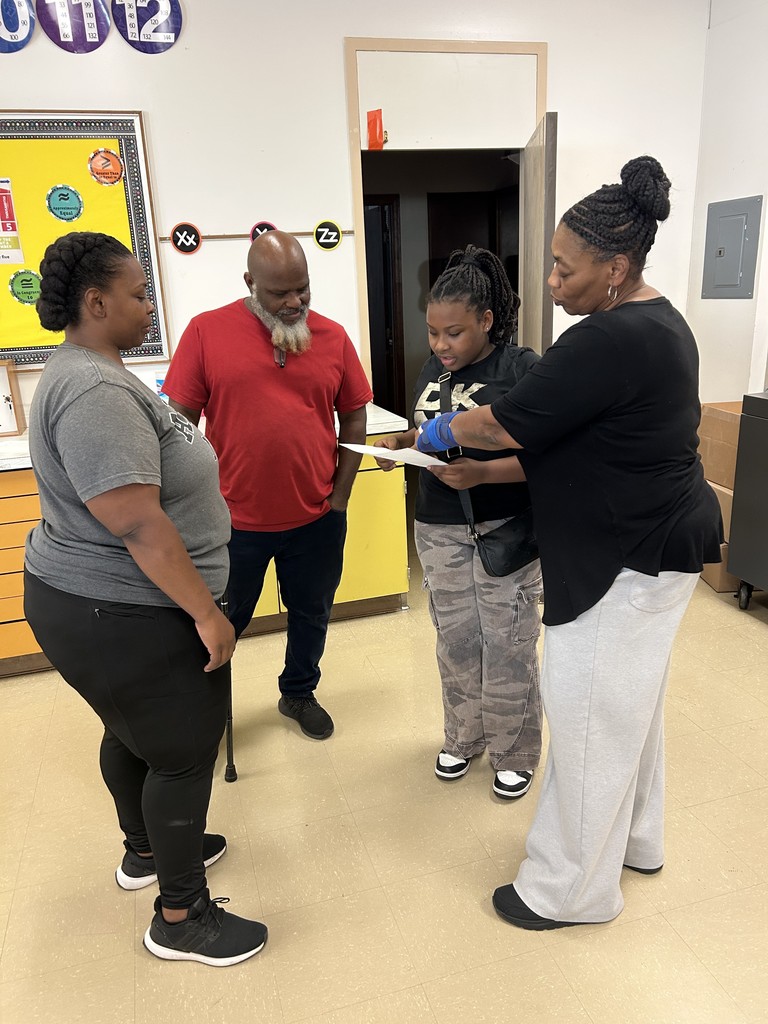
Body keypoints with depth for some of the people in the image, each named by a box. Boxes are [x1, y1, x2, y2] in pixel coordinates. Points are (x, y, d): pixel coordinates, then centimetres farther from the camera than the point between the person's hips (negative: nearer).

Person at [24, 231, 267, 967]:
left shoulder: (88, 375, 10)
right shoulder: (96, 392, -24)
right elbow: (138, 525, -29)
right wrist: (206, 613, -23)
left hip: (89, 598, 11)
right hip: (126, 615, -10)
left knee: (134, 733, 25)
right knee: (184, 753, 4)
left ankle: (145, 851, 47)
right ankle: (180, 919, 22)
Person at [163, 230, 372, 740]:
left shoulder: (333, 336, -1)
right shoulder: (207, 331, -8)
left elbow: (354, 417, 4)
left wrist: (341, 494, 0)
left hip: (317, 517, 2)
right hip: (234, 519, -2)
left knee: (312, 615, 20)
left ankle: (300, 692, 45)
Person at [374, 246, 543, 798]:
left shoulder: (523, 369, -14)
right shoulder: (433, 369, 6)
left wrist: (482, 472, -30)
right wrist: (400, 441, -2)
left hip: (505, 530, -5)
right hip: (439, 529, 6)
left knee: (507, 643, 6)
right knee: (456, 640, 16)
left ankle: (516, 753, 28)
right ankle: (464, 736, 38)